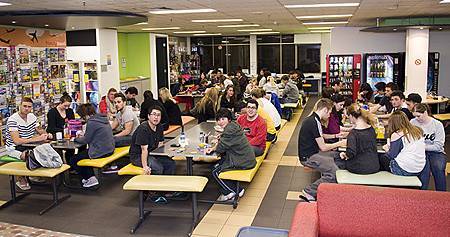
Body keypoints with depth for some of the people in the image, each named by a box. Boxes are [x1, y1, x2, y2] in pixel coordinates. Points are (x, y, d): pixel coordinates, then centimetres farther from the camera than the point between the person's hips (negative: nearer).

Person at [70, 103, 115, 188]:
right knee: (81, 150, 30)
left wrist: (76, 138, 6)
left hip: (100, 151, -9)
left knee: (73, 160, 5)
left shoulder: (91, 122, -19)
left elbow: (86, 140, -12)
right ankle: (89, 176, 29)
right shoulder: (102, 118, 8)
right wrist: (82, 137, 13)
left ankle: (91, 178, 7)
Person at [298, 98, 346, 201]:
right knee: (336, 172, -21)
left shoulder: (312, 119, 12)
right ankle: (309, 192, -14)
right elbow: (323, 147, -16)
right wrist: (339, 143, -5)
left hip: (311, 152, 11)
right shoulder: (315, 122, -20)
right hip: (308, 157, -11)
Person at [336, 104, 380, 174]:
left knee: (337, 161, 17)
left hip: (360, 168, -7)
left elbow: (350, 153, -26)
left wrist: (344, 155, -3)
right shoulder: (371, 129, 1)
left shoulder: (353, 133, -20)